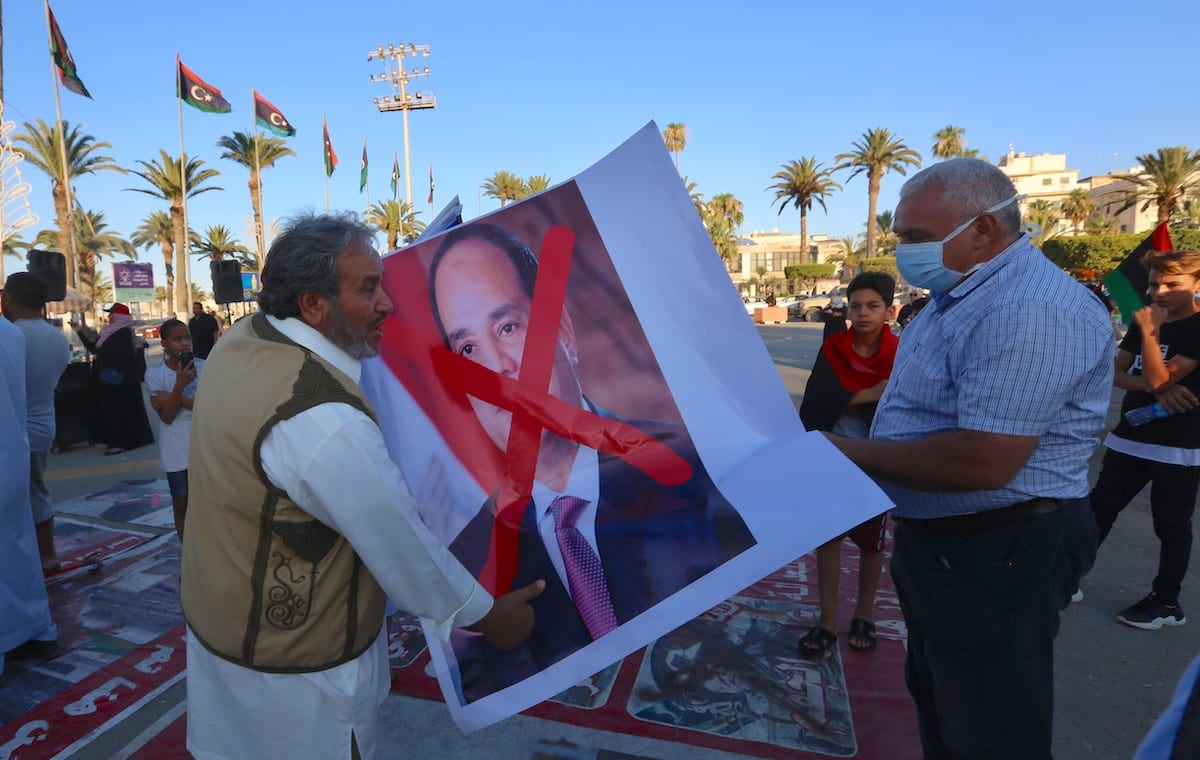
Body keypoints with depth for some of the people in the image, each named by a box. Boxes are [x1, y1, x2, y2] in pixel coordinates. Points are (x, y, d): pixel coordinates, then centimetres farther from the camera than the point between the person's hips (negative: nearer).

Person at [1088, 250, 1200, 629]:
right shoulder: (1146, 320, 9)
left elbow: (1159, 378, -21)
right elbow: (1114, 373, 3)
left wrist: (1149, 331, -22)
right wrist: (1154, 388, -14)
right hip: (1130, 438, 6)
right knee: (1098, 510, 10)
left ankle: (1166, 603, 20)